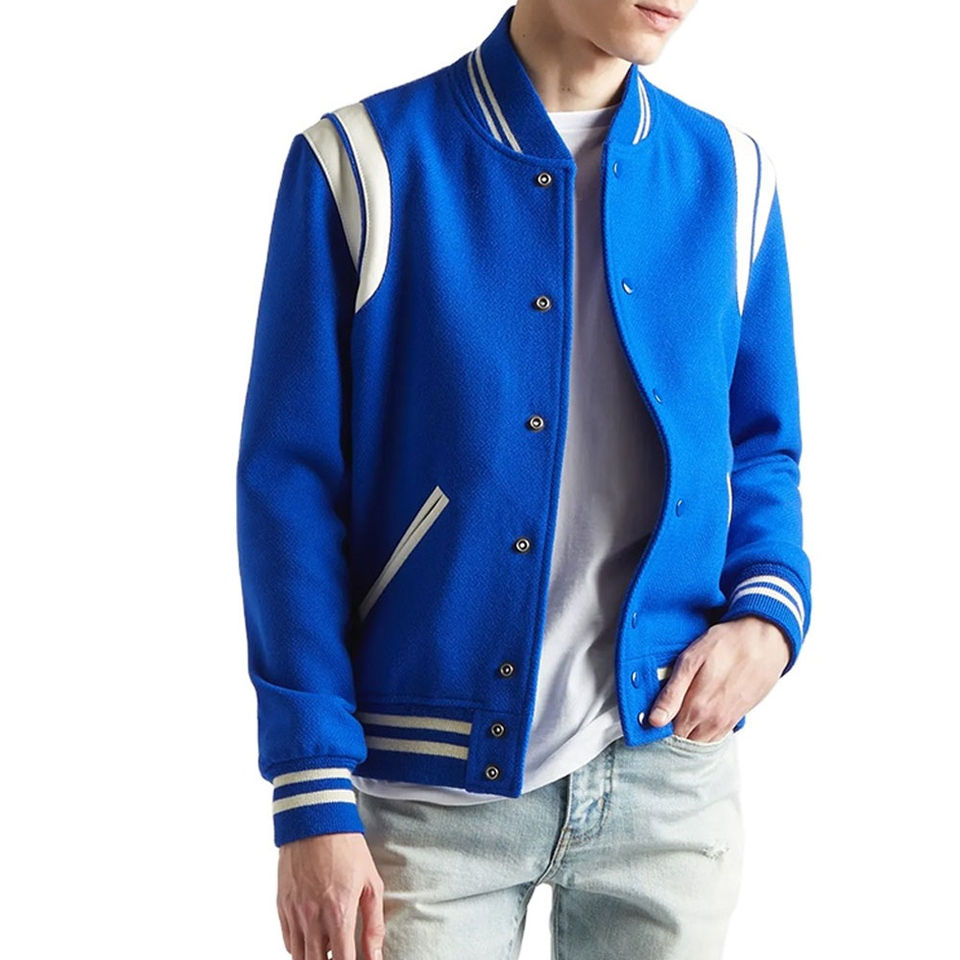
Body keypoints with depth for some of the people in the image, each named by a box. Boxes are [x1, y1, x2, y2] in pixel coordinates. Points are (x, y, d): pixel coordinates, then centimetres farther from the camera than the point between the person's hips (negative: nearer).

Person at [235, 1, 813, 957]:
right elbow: (291, 481, -6)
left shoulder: (729, 174, 4)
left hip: (673, 772, 3)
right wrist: (313, 798, -9)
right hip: (431, 786, -3)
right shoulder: (361, 164, -6)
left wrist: (769, 613, -7)